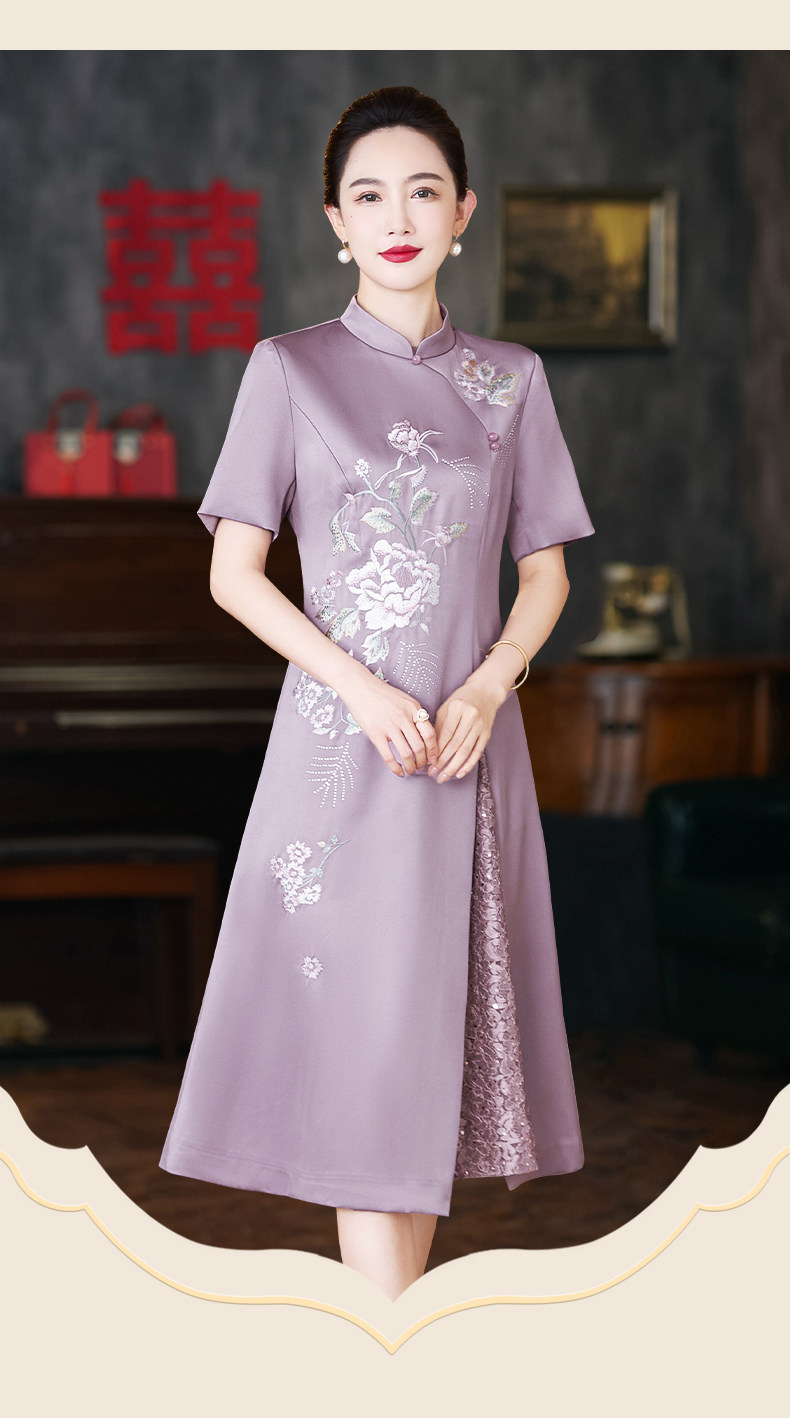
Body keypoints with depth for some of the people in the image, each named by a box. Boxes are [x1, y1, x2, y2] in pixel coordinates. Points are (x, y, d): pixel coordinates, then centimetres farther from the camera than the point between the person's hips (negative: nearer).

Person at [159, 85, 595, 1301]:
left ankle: (393, 1321, 14)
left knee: (439, 1026, 5)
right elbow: (234, 573, -2)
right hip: (343, 743, -3)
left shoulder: (510, 379, 9)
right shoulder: (292, 370, 1)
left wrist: (486, 688, -8)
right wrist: (361, 685, -14)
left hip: (472, 740, 3)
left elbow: (545, 573, 11)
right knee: (364, 1031, -6)